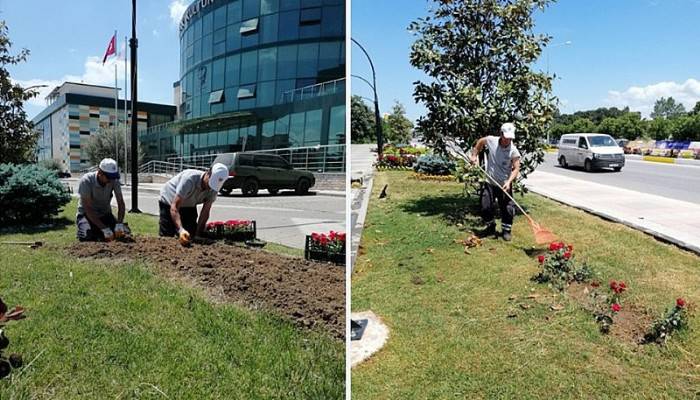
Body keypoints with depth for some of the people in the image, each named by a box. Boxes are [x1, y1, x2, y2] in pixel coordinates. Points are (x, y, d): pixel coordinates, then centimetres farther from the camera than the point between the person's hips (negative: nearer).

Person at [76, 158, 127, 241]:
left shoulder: (114, 180, -16)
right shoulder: (86, 181, -26)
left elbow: (121, 203, -14)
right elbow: (88, 209, -27)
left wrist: (119, 224, -31)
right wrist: (105, 229, -34)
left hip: (105, 214, 4)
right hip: (87, 214, -4)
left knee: (122, 233, -16)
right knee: (88, 238, -29)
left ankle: (98, 232, 13)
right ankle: (82, 231, 7)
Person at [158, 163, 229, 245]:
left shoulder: (213, 189, -23)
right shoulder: (189, 179, -40)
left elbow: (205, 213, -18)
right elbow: (174, 207, -43)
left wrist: (197, 236, -25)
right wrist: (181, 230, -57)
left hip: (189, 205, 5)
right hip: (169, 202, -4)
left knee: (190, 236, -1)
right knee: (167, 235, -10)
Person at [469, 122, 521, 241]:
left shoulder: (513, 150, -14)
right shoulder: (491, 140, -9)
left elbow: (516, 168, -17)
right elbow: (479, 142, 13)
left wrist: (509, 182, -31)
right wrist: (474, 155, 6)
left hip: (505, 185, -2)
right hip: (490, 182, 2)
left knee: (508, 208, 0)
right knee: (486, 207, 4)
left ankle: (507, 230, 19)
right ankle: (490, 227, 28)